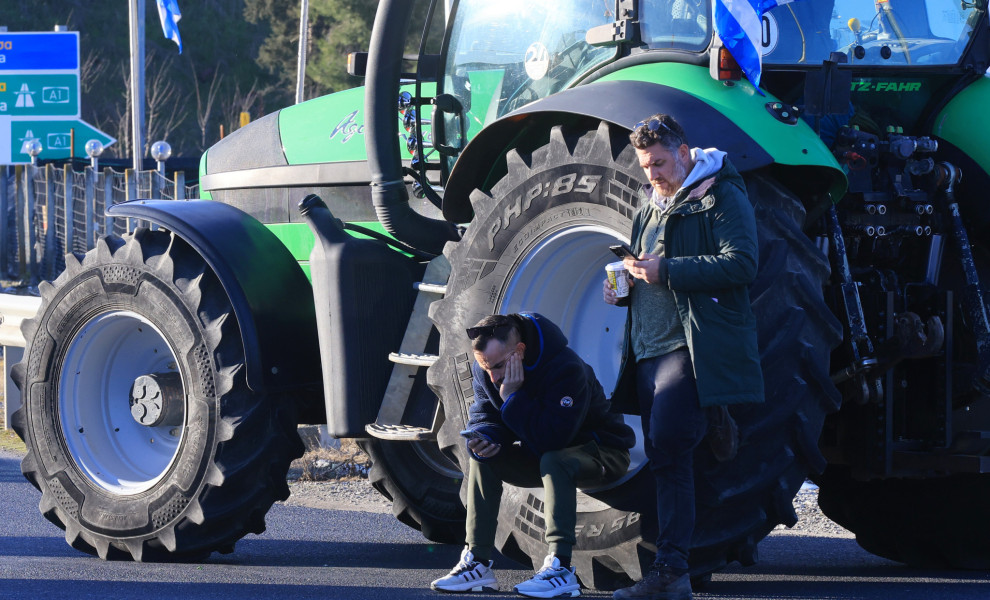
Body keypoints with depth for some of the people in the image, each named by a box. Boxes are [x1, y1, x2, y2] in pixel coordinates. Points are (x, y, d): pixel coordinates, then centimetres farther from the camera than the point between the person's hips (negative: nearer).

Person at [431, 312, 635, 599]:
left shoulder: (566, 369, -32)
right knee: (482, 458, -11)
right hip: (542, 455, 7)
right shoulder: (484, 370, -9)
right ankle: (477, 562, -13)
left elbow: (551, 438, -38)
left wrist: (512, 397, -37)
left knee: (554, 461, -37)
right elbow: (483, 416, -3)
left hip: (603, 454, -7)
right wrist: (485, 438, -27)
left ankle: (560, 567, -41)